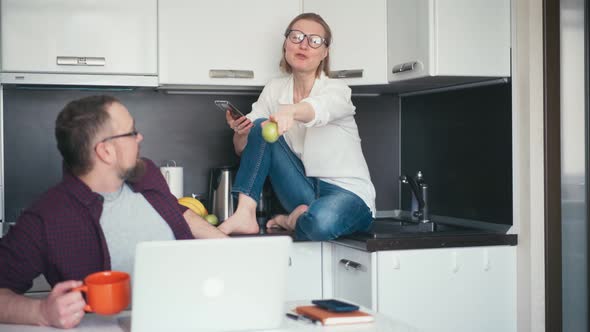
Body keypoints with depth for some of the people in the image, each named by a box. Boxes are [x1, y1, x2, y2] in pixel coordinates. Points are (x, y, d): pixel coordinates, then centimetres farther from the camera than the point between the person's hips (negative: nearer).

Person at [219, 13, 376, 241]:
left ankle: (295, 221, -5)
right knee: (260, 128, -13)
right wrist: (240, 132, -26)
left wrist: (290, 111, -61)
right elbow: (243, 149, -1)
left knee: (320, 222, -39)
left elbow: (320, 108, -38)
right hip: (305, 191, 4)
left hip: (348, 193, -4)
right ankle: (244, 215, -16)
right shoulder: (274, 90, 3)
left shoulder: (336, 90, -12)